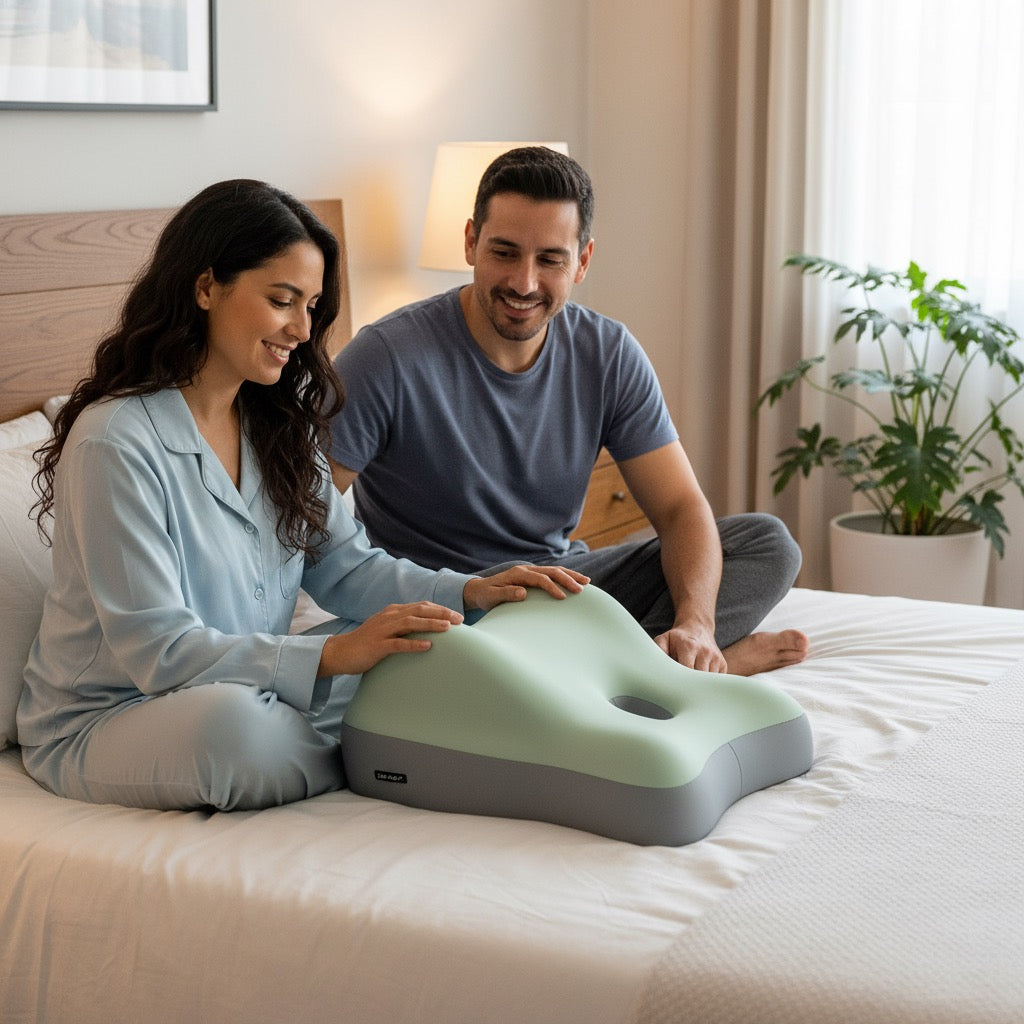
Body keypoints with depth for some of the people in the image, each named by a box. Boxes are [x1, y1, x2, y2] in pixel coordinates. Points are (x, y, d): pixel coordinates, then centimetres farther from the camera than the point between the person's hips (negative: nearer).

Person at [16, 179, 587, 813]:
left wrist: (469, 592, -11)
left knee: (420, 647, -12)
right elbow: (157, 649, -25)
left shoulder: (279, 425, 6)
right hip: (100, 727, -6)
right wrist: (330, 655, -34)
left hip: (246, 689, 6)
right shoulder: (114, 440, -21)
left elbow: (343, 565, 6)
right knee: (233, 722, -38)